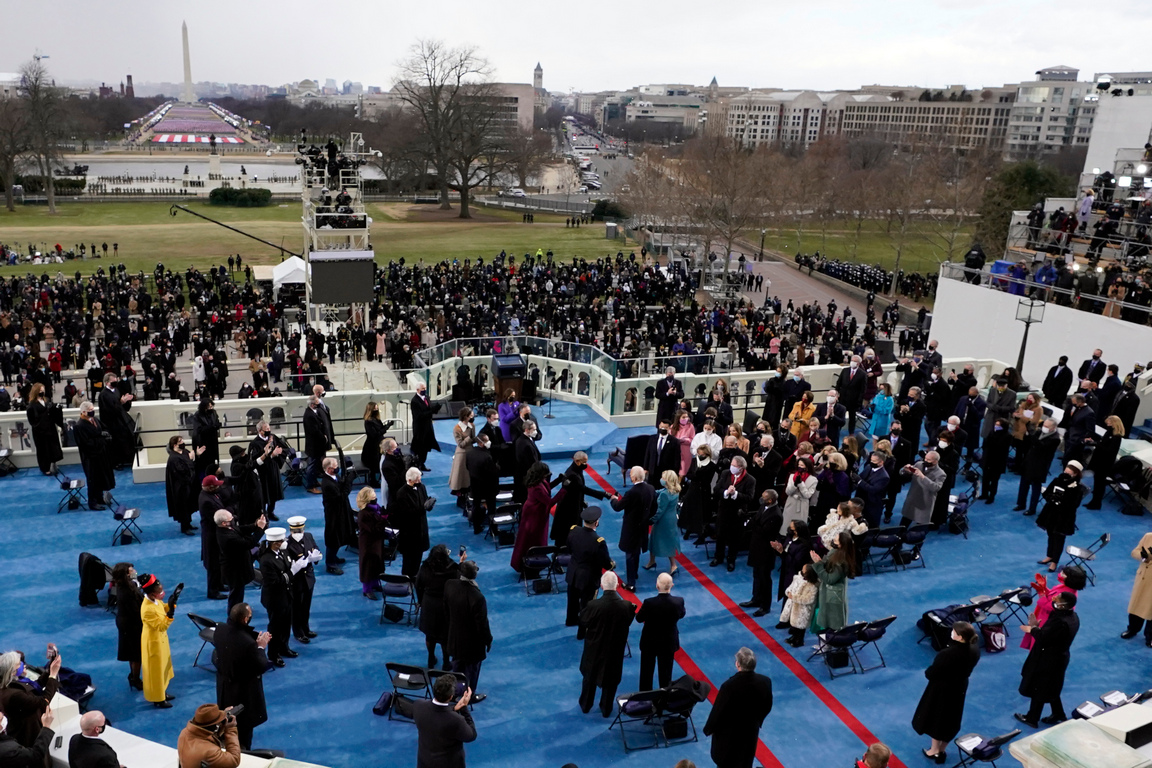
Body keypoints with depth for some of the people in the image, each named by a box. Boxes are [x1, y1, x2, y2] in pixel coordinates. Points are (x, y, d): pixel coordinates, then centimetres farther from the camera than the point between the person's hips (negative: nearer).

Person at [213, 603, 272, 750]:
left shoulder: (219, 629, -18)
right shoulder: (248, 643, -39)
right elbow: (261, 667, -25)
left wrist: (255, 639, -3)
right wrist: (261, 647, -13)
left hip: (224, 686, 7)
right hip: (244, 692, -7)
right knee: (243, 728, 17)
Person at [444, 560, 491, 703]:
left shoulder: (449, 585, -20)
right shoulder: (477, 597, -37)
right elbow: (482, 623, -24)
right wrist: (488, 640, -6)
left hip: (455, 636, 5)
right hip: (472, 641, -5)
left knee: (457, 666, 29)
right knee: (471, 669, 20)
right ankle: (470, 695, 40)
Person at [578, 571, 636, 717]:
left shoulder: (593, 605, -30)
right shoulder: (626, 606, -25)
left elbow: (583, 621, -14)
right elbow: (628, 622, -6)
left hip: (595, 648, -1)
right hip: (615, 649, 1)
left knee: (590, 677, 24)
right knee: (610, 678, 22)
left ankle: (586, 705, 43)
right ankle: (606, 709, 38)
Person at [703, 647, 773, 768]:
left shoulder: (729, 685, -35)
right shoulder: (765, 682, -21)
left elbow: (718, 709, -21)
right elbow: (767, 706, -3)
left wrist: (709, 729, -3)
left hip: (728, 731, -3)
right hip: (751, 729, 3)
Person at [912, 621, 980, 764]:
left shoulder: (948, 653, -37)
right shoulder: (974, 650, -16)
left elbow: (930, 673, -24)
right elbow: (967, 669, 4)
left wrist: (927, 671, -4)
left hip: (941, 689, -6)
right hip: (960, 687, 6)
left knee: (936, 717, 18)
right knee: (950, 719, 24)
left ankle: (934, 750, 37)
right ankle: (941, 751, 41)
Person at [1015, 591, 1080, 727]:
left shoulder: (1061, 621, -35)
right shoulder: (1073, 616, -4)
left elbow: (1043, 637, -27)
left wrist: (1032, 629, -10)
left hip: (1048, 660, -9)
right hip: (1059, 657, 9)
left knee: (1038, 689, 10)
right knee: (1050, 689, 27)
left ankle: (1032, 719, 26)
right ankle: (1058, 715, 41)